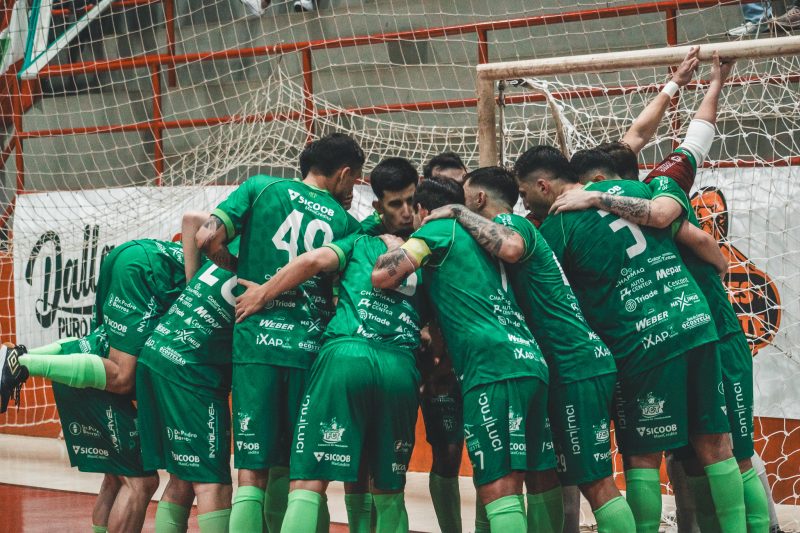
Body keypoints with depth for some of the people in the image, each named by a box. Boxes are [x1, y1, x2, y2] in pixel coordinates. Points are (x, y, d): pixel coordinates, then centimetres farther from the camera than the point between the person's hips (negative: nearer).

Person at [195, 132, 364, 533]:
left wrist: (240, 274, 14)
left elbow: (207, 238, -1)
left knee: (252, 475, -2)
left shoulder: (262, 187, 9)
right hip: (311, 348, 1)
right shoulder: (344, 221, 11)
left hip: (257, 340, 0)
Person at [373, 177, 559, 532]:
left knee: (499, 485, -13)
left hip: (493, 366, -8)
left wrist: (396, 250, 17)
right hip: (532, 360, 8)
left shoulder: (438, 228, 7)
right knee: (541, 477, 14)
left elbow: (383, 277, -4)